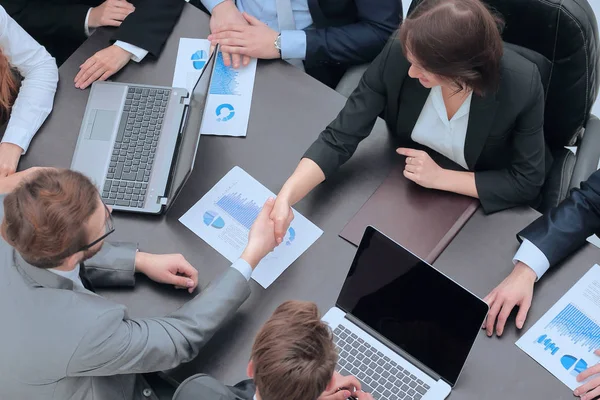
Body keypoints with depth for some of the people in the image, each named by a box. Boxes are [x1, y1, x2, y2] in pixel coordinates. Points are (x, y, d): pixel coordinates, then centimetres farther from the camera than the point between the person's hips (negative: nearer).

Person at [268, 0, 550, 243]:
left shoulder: (522, 86, -32)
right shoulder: (397, 57, -27)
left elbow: (527, 182, -20)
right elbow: (339, 137, -24)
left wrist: (440, 177, -27)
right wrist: (286, 197, -39)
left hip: (480, 207, -2)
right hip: (407, 186, 2)